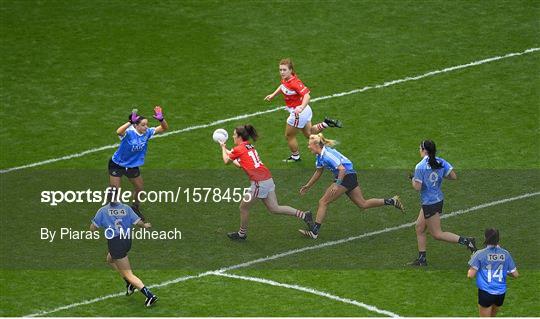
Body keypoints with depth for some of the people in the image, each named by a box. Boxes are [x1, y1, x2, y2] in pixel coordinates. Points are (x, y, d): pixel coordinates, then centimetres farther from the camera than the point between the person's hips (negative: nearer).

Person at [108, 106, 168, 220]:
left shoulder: (147, 132, -13)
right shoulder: (129, 132, -31)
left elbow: (164, 128, -9)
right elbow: (119, 132, -54)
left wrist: (161, 119, -30)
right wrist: (131, 122, -65)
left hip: (132, 165, 6)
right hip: (117, 164, -6)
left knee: (139, 189, 18)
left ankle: (135, 208, 44)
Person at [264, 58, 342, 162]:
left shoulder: (294, 83, -31)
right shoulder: (285, 79, -6)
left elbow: (307, 95, -40)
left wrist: (301, 108, -54)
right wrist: (273, 95, 19)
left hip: (299, 113, -9)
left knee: (289, 136, 13)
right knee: (309, 133, 27)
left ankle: (295, 157, 33)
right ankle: (326, 123, 22)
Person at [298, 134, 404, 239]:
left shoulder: (327, 154, -21)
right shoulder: (320, 156, 10)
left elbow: (342, 169, -25)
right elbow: (318, 172, 24)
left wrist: (337, 185, -26)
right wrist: (308, 186, 24)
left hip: (346, 176, -10)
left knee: (323, 202, -8)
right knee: (363, 204, 13)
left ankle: (314, 231, -8)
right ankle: (392, 201, 14)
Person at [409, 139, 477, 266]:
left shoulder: (420, 167, -20)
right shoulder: (441, 162, -1)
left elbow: (417, 187, -21)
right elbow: (453, 176, -4)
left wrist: (413, 179, -1)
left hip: (429, 203, -9)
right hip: (438, 199, 9)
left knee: (436, 234, 2)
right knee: (419, 228, 18)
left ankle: (466, 241, -7)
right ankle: (422, 259, 21)